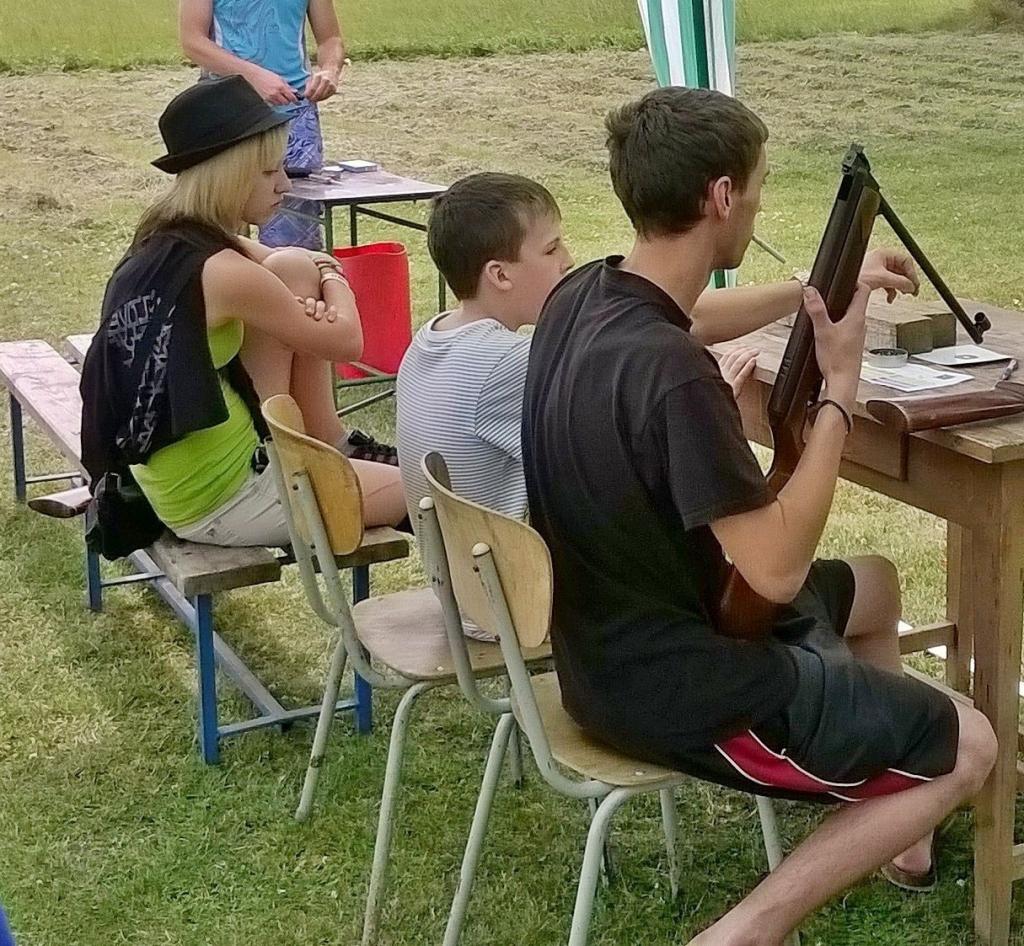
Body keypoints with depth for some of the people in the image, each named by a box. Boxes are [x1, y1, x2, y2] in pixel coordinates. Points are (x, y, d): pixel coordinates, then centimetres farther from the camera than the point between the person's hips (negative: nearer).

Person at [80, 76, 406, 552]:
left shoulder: (158, 240, 2)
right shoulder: (223, 273, -23)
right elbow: (347, 342, -10)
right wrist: (332, 276, 9)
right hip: (219, 503, -8)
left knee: (292, 272, 4)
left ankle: (328, 446, 11)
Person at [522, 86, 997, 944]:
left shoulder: (584, 295, -4)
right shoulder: (671, 374, -32)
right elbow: (777, 569, -28)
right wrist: (841, 389, -20)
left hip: (615, 643, 9)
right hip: (673, 687, -9)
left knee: (875, 585, 29)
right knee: (967, 749, 5)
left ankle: (893, 819, 44)